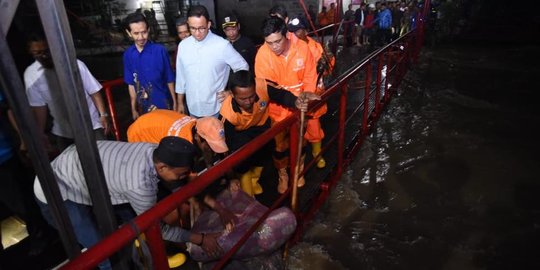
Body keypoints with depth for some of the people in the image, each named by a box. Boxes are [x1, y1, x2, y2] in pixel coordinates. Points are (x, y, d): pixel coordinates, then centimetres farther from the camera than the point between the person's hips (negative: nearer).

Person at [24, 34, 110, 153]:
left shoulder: (74, 64, -13)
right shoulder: (31, 74, -8)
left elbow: (93, 91, -8)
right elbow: (38, 106, -3)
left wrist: (103, 115, -14)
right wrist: (41, 134, -1)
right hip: (62, 132, 2)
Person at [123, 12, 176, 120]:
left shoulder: (160, 50, -14)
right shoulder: (128, 54, -3)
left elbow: (170, 80, -7)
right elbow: (131, 84, 5)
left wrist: (174, 103, -4)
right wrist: (133, 109, 8)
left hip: (163, 104, -3)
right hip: (143, 107, 3)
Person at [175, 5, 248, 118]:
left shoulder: (222, 45, -14)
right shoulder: (183, 45, -1)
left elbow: (243, 68, -3)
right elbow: (180, 76, 8)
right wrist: (180, 102, 12)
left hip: (215, 109, -3)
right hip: (192, 108, 4)